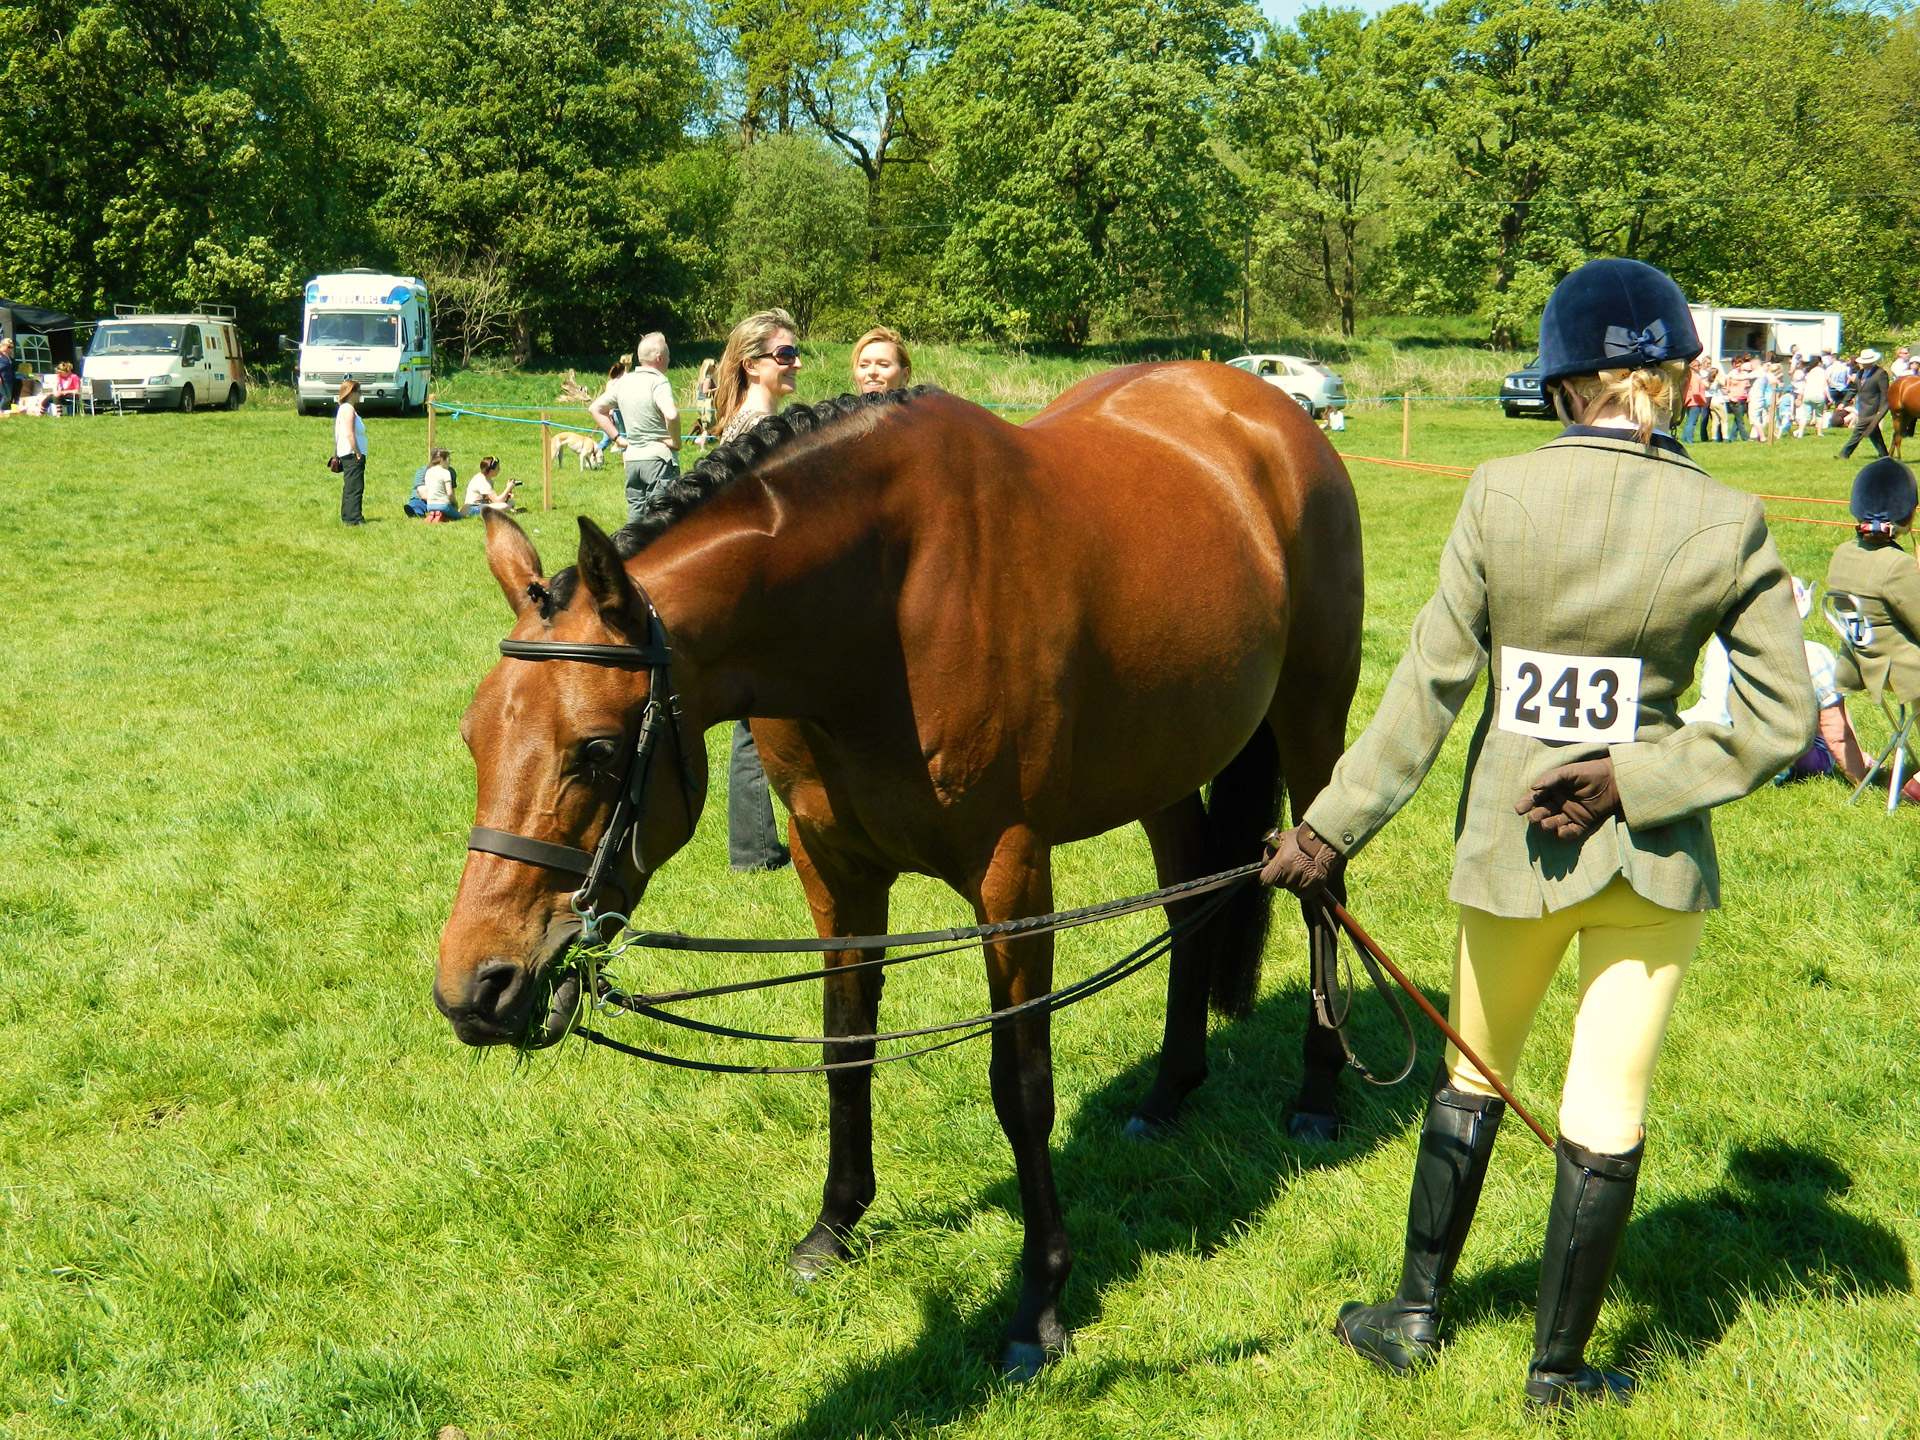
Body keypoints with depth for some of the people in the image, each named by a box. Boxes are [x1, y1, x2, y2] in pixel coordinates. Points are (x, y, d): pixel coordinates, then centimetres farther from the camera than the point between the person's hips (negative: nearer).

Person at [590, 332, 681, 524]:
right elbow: (671, 415, -30)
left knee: (635, 516, 11)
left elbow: (595, 409, 19)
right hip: (659, 458, -7)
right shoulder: (658, 382, -13)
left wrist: (616, 437, 14)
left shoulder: (623, 382, 10)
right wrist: (676, 441, -14)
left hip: (632, 459, 7)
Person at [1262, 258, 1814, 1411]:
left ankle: (1418, 1315, 33)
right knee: (1608, 1107, 10)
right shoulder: (1728, 526, -9)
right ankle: (1561, 1366, 23)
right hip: (1653, 852, -1)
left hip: (1512, 842, 1)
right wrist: (1632, 781, -9)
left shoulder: (1500, 499, -10)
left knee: (1475, 1072, 20)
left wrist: (1335, 827, -4)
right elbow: (1778, 724, -9)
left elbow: (1428, 690, -10)